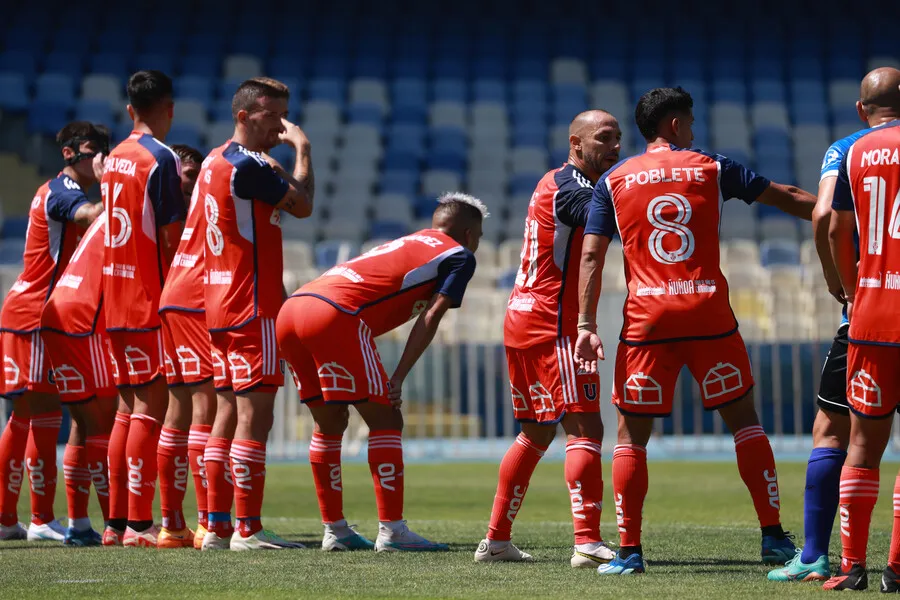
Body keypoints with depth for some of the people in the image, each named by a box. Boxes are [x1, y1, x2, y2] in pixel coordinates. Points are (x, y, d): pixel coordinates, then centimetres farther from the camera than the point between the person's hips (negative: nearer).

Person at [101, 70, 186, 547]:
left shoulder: (114, 159, 13)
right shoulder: (162, 159, -11)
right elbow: (171, 236, -13)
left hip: (115, 295, 8)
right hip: (151, 298, -8)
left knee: (132, 406, 13)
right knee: (151, 407, -8)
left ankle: (118, 520, 14)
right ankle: (138, 524, -11)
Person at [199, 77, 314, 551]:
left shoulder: (214, 161, 15)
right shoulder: (246, 165, -15)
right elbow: (302, 205, -9)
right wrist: (302, 149, 2)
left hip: (219, 305, 10)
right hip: (253, 308, -10)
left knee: (228, 414, 10)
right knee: (255, 415, -9)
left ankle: (217, 527, 11)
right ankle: (248, 530, -10)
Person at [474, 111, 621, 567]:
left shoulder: (558, 184, 18)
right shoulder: (567, 187, -13)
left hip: (522, 320, 10)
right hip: (553, 324, -10)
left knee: (537, 433, 16)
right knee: (585, 429, -13)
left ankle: (496, 541, 19)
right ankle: (588, 542, -20)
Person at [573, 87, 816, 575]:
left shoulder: (612, 181, 8)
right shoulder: (712, 168, 8)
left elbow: (591, 255, 1)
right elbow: (788, 199, 14)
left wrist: (586, 325, 0)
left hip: (646, 319, 0)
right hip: (709, 315, 0)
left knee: (632, 435, 6)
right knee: (743, 420, 12)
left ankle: (629, 552, 1)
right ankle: (774, 537, 9)